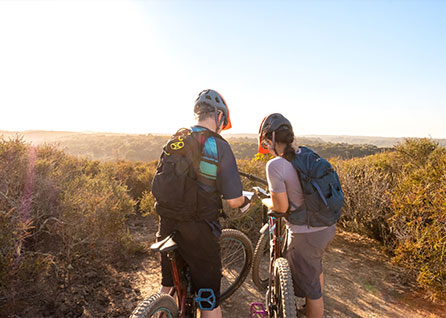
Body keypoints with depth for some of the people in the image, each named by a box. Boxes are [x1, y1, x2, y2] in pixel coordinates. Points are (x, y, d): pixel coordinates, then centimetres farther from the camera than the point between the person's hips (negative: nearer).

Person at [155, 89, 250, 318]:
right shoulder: (219, 146, -15)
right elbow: (233, 200, -17)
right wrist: (246, 200, 5)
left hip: (168, 224, 6)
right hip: (198, 231, -6)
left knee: (168, 284, 27)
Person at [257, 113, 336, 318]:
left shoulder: (275, 165, -22)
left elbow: (281, 207, -18)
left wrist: (265, 201, 2)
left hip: (306, 234, -9)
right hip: (328, 226, 9)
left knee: (309, 286, 14)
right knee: (315, 267, 34)